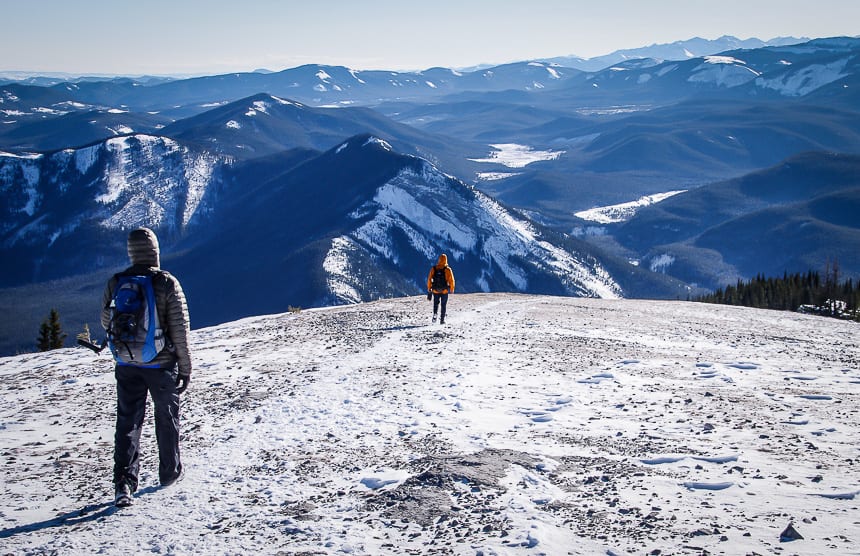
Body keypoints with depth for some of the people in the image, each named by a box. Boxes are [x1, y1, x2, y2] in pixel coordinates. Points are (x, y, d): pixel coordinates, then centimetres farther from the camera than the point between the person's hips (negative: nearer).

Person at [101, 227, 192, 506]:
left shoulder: (114, 283, -5)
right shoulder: (167, 283, -14)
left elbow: (106, 322, 7)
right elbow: (180, 329, -12)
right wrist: (185, 367, -4)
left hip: (127, 366, 2)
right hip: (161, 365, -2)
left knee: (127, 421, 9)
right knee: (166, 417, 17)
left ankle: (124, 481, -4)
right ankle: (169, 472, 30)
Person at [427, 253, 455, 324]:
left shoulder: (433, 268, -3)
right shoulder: (448, 269, -9)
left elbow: (429, 279, -1)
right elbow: (451, 280, -7)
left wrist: (429, 289, 8)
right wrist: (452, 289, 7)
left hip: (435, 290, 2)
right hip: (444, 291, -2)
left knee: (436, 303, 21)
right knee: (443, 305, 12)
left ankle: (435, 314, -2)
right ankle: (442, 319, 9)